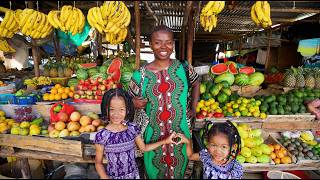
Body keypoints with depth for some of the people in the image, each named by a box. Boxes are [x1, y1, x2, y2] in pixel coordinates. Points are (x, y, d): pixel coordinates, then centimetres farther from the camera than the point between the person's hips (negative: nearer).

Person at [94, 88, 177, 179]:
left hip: (133, 174, 3)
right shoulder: (101, 135, -20)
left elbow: (144, 147, 2)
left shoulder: (132, 128, -13)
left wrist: (165, 141, -1)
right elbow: (98, 163, -8)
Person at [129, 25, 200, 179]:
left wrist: (193, 107, 7)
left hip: (181, 132, 1)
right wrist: (136, 104, -18)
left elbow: (196, 84, 14)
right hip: (153, 134, -1)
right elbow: (132, 101, 3)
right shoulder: (140, 74, -9)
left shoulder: (184, 68, -6)